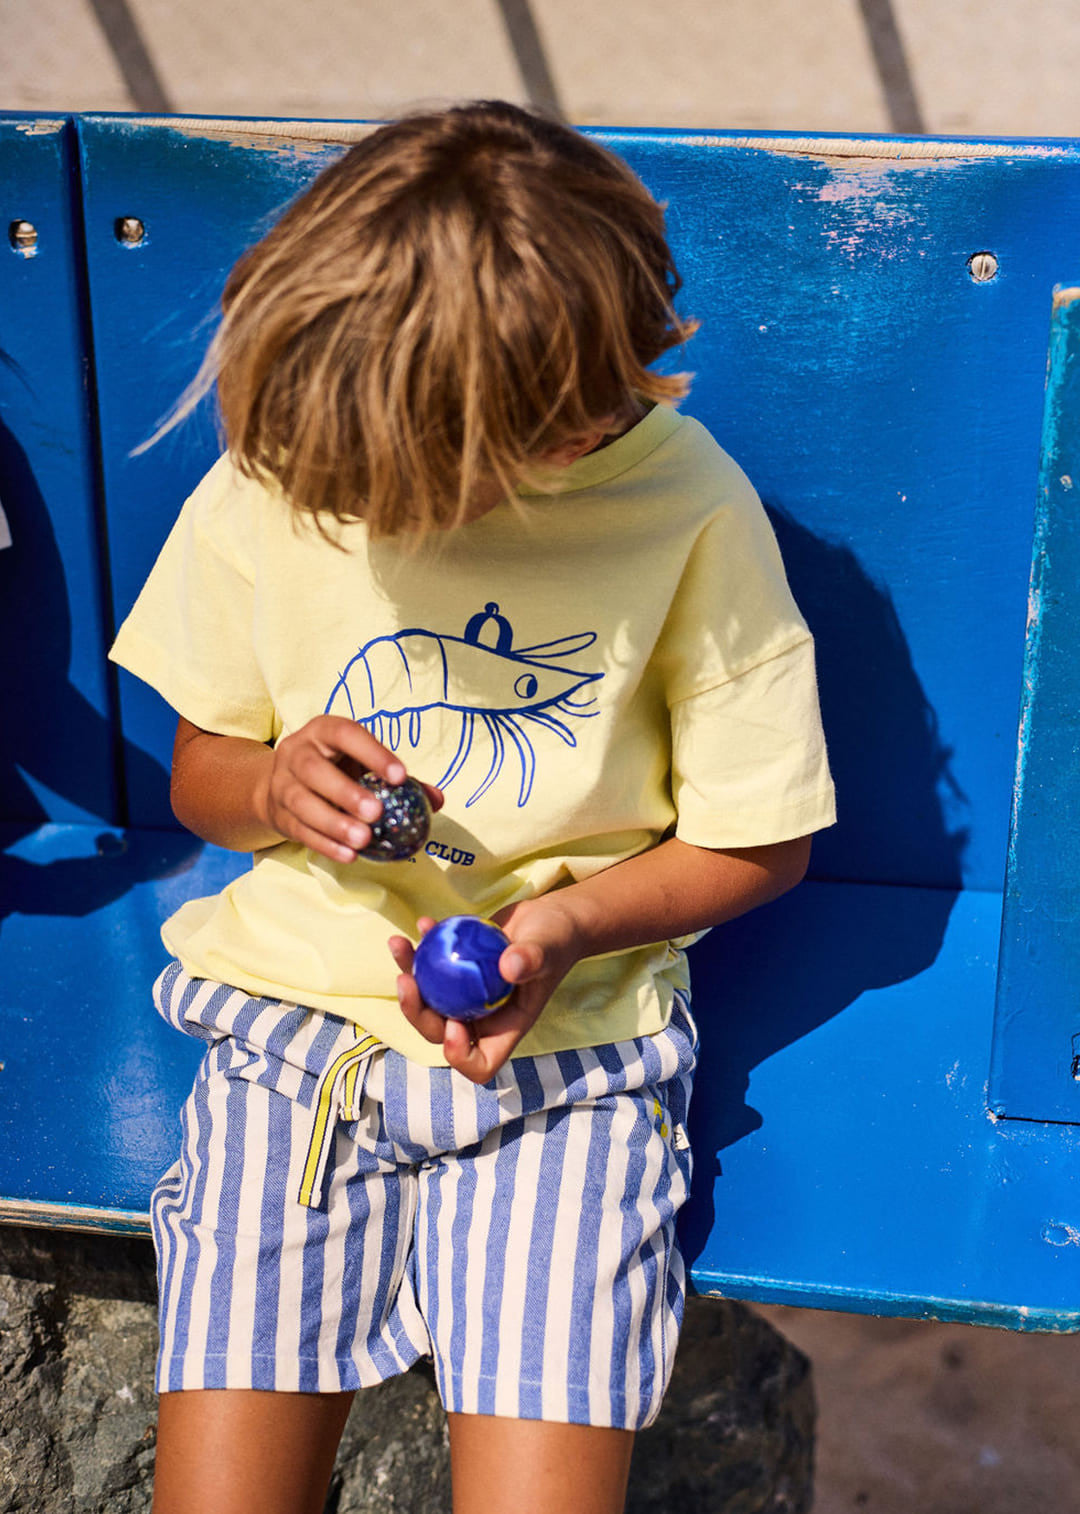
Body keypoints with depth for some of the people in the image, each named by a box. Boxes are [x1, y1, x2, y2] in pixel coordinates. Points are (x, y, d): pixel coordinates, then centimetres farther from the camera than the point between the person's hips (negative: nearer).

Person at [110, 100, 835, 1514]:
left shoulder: (695, 513, -12)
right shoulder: (267, 476, -5)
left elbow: (762, 841, -1)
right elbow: (198, 771, 9)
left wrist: (564, 923, -17)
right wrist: (274, 786, -15)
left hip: (566, 1034, -1)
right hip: (295, 1009, 2)